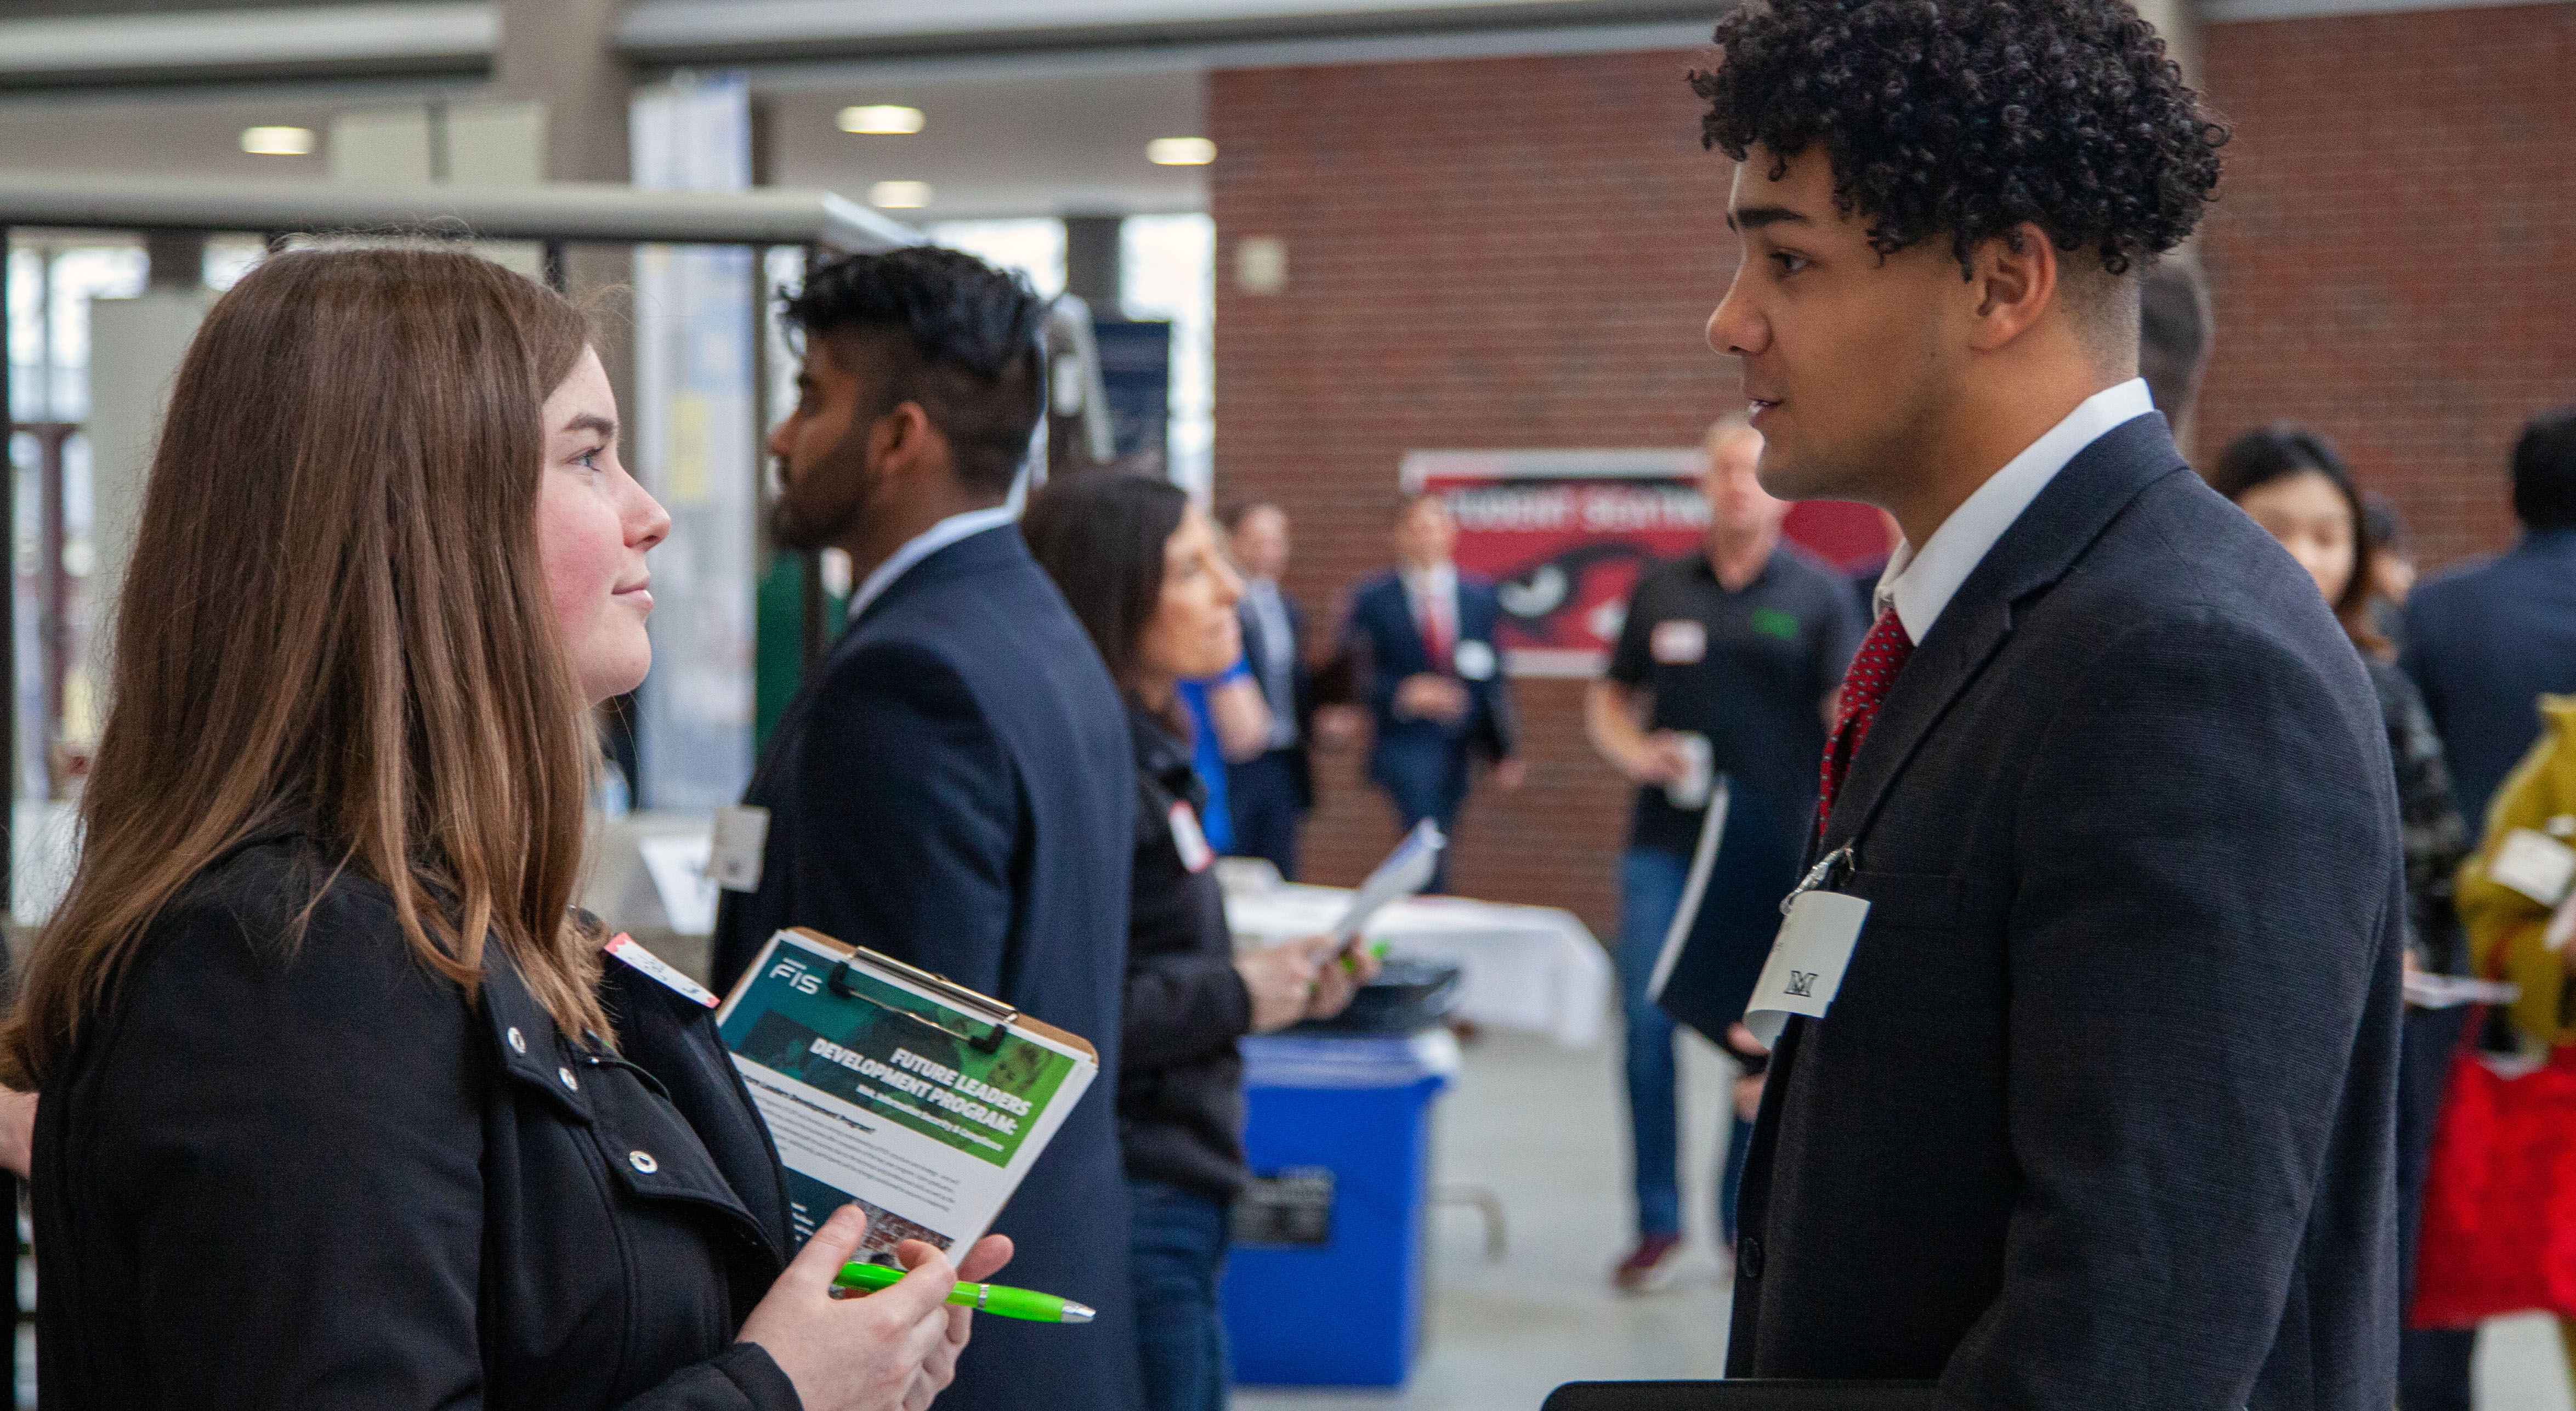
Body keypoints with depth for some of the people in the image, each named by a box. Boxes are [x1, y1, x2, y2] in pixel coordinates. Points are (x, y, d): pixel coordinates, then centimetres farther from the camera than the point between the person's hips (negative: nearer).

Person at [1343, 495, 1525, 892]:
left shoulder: (1481, 595, 11)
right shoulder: (1372, 598, 2)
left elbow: (1494, 678, 11)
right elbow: (1354, 676, -3)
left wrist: (1504, 751, 3)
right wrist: (1404, 693, -20)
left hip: (1459, 750, 4)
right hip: (1405, 748, -4)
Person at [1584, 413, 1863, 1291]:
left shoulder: (1818, 595, 3)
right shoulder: (1661, 590, 11)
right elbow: (1609, 700, 18)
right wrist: (1635, 751, -4)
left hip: (1775, 848, -2)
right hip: (1666, 842, 2)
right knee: (1647, 1026, -5)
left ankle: (1747, 1222, 16)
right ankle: (1657, 1224, 5)